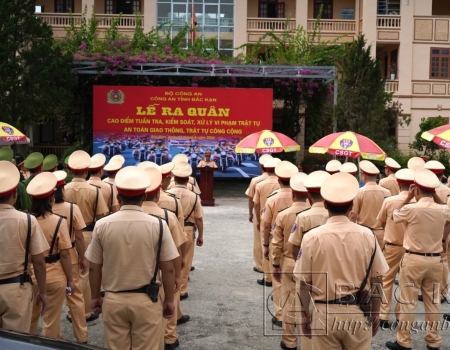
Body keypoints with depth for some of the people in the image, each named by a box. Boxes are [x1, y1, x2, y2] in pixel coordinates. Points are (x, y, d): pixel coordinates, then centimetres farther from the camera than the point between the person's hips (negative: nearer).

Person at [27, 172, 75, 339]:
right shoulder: (59, 221, -15)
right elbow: (64, 254, -12)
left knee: (30, 318, 22)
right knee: (51, 320, 11)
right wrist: (70, 279, -1)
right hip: (55, 277, -4)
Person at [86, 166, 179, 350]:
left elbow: (94, 268, 2)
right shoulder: (158, 225, -10)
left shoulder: (102, 225, -5)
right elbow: (168, 269, -6)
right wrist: (169, 300, 7)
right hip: (147, 300, -1)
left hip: (113, 300, 2)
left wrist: (95, 297, 17)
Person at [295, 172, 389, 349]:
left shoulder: (312, 237, -10)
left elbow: (304, 283, -5)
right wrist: (375, 313, 14)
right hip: (358, 313, 2)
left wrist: (305, 314, 8)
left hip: (324, 313, -1)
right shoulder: (367, 235, -6)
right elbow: (376, 280, 1)